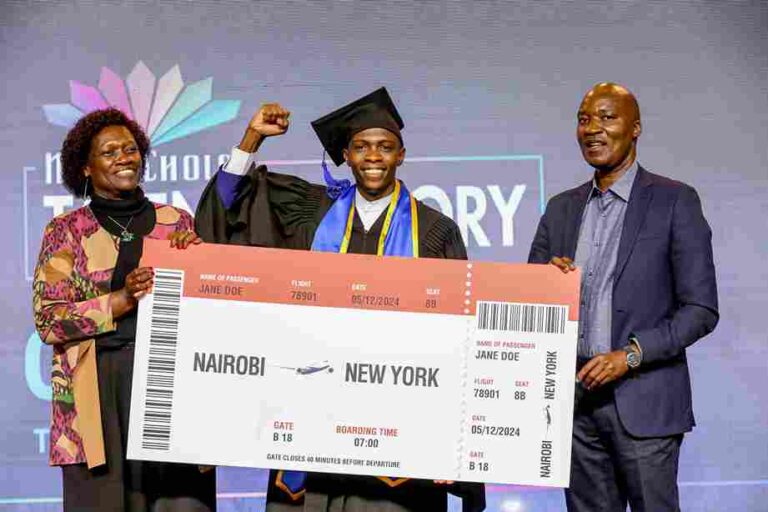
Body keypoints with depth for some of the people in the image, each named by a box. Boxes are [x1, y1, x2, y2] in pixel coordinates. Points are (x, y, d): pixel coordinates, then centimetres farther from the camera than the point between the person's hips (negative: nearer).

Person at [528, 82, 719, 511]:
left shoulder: (674, 201, -3)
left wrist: (631, 355, -17)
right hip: (575, 396, 5)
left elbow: (701, 309, -7)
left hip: (642, 400, -4)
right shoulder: (561, 208, 12)